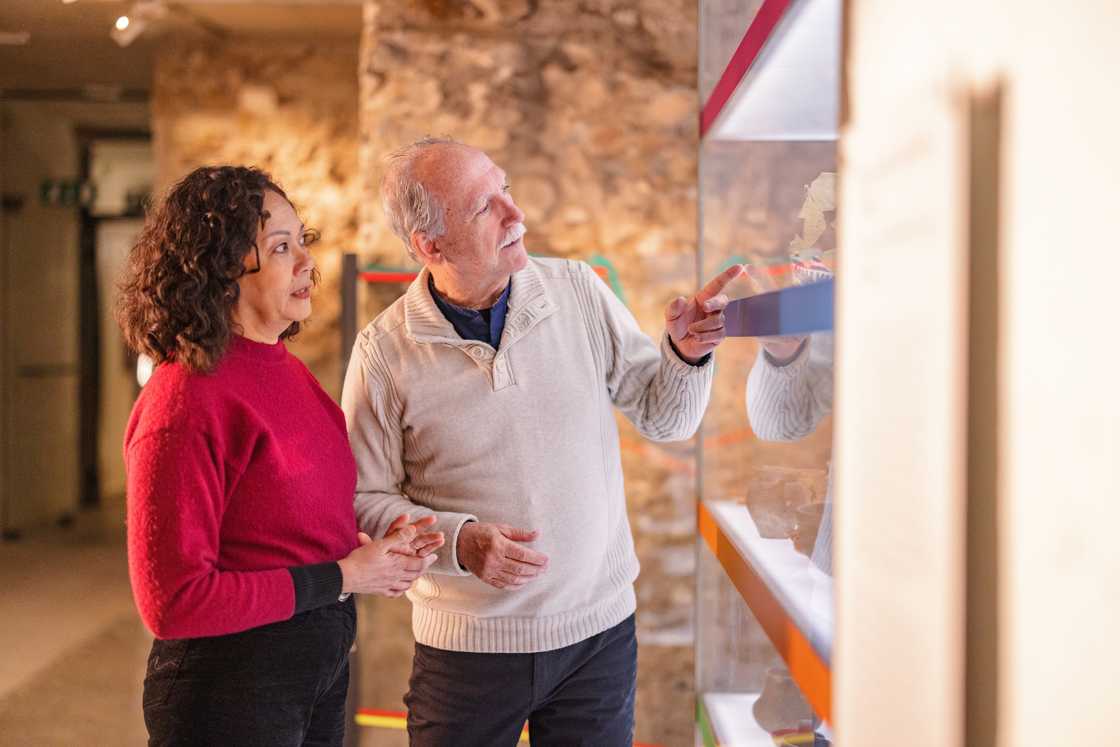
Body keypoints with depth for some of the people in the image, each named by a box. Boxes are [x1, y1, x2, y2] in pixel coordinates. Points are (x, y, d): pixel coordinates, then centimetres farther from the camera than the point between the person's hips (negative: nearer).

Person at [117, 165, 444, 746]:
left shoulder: (287, 371, 4)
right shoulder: (185, 403, -21)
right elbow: (171, 602, -22)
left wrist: (371, 546, -3)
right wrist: (341, 578, -18)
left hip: (320, 669, 8)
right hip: (229, 692, -7)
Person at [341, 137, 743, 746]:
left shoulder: (578, 292, -4)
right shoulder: (385, 352, -11)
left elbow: (664, 419, 3)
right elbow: (366, 500, -3)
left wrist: (686, 354, -16)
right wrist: (459, 541, -19)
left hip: (600, 631, 2)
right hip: (468, 644, -2)